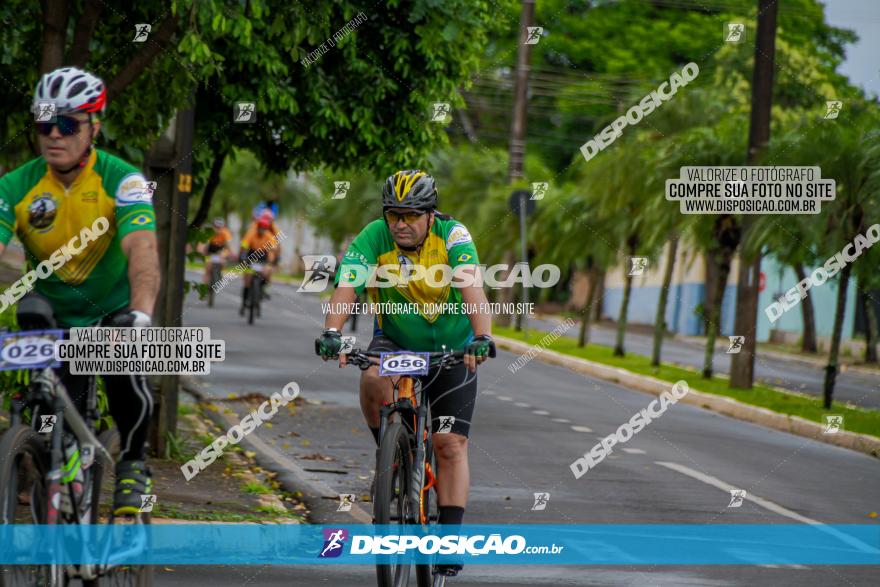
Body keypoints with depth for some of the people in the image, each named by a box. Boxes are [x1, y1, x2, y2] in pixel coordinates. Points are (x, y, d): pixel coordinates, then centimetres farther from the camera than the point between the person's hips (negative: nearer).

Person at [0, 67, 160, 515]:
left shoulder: (122, 181, -23)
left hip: (114, 310, -2)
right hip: (56, 318, 2)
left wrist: (139, 314, -55)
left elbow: (141, 249, -37)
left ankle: (132, 465, 0)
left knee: (128, 382, -28)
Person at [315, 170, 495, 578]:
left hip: (452, 346, -1)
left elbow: (472, 288, -37)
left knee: (450, 445, -7)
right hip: (395, 340, 1)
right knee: (373, 382, -33)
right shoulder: (373, 238, -20)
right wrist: (331, 333, -50)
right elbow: (345, 289, -32)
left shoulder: (452, 235, -23)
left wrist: (482, 337, -53)